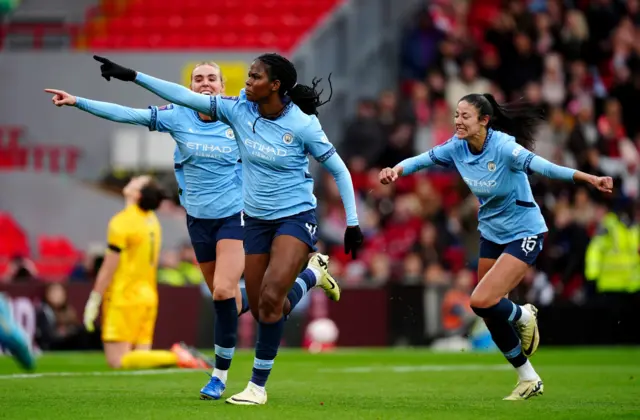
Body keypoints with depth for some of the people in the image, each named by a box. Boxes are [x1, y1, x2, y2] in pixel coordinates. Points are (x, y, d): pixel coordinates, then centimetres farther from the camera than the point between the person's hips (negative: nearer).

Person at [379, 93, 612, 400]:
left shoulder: (503, 147, -27)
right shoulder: (457, 148, -6)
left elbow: (541, 166, -38)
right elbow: (422, 160, -3)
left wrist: (588, 178, -52)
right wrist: (396, 170, -26)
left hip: (524, 234, -8)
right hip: (491, 234, 8)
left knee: (482, 301, -22)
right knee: (491, 316, 9)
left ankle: (523, 317, 10)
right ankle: (529, 381, 27)